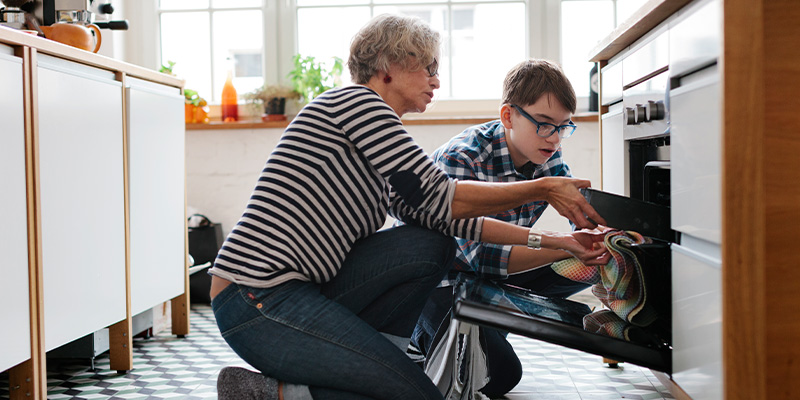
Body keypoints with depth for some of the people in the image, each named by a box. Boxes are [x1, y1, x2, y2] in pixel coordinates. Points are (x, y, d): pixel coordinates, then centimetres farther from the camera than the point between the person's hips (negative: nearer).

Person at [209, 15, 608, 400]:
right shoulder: (354, 101, -7)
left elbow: (436, 213, 12)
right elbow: (439, 197, -12)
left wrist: (551, 241, 9)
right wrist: (544, 189, -3)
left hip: (299, 291, 9)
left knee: (433, 244, -1)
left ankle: (369, 360, 0)